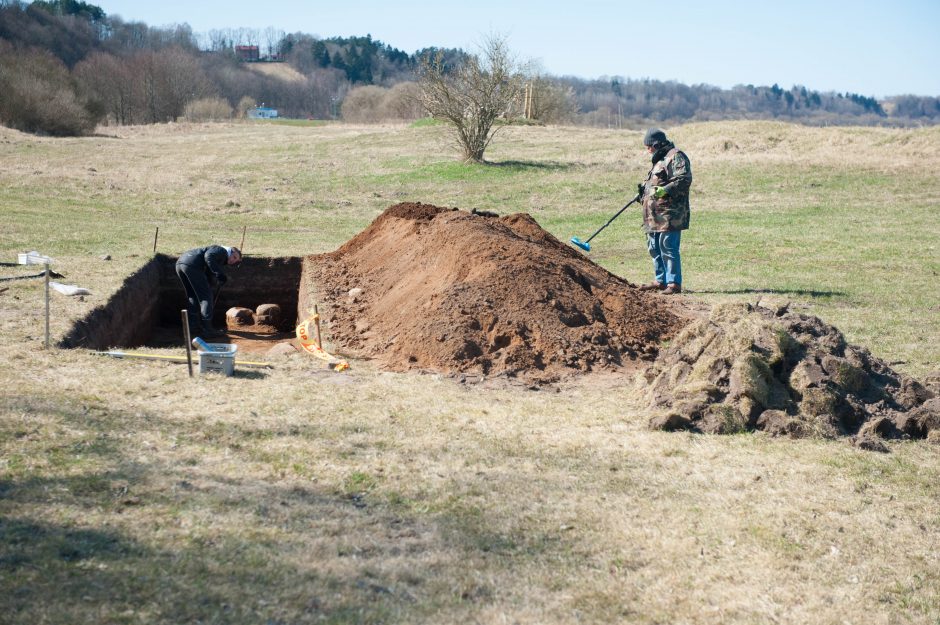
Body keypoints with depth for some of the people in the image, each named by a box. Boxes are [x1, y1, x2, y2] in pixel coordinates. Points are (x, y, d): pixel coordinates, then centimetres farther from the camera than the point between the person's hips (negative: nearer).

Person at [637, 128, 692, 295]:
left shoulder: (676, 157, -10)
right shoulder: (660, 159, 23)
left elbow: (684, 180, -22)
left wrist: (664, 190, -30)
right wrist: (644, 187, 18)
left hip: (669, 214, -11)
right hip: (655, 215, 11)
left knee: (668, 248, -11)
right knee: (654, 248, 15)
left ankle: (674, 283, -7)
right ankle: (660, 280, 25)